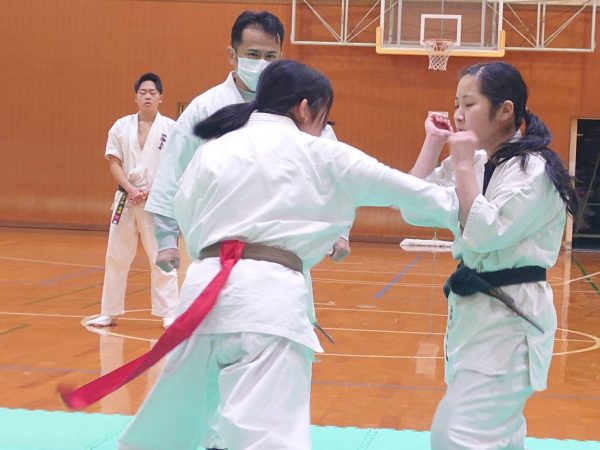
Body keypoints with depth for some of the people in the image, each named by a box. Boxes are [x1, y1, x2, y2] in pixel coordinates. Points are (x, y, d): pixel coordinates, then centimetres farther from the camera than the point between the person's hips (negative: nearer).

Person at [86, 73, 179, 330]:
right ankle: (109, 313, 19)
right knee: (116, 258, 9)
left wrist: (152, 192, -14)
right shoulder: (121, 127, 4)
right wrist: (131, 190, -12)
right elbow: (114, 163, 1)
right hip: (126, 200, 3)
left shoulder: (170, 128, -3)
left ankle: (169, 313, 6)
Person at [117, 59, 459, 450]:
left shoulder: (214, 149, 17)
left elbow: (187, 218, 16)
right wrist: (457, 207, 29)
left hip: (205, 289, 5)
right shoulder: (320, 155, 9)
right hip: (270, 298, -5)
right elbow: (404, 190, 16)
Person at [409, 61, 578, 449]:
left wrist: (463, 165, -21)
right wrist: (433, 143, 1)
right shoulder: (476, 163, 8)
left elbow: (484, 235, -25)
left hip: (510, 318, -9)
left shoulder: (533, 170, -17)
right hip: (477, 309, 9)